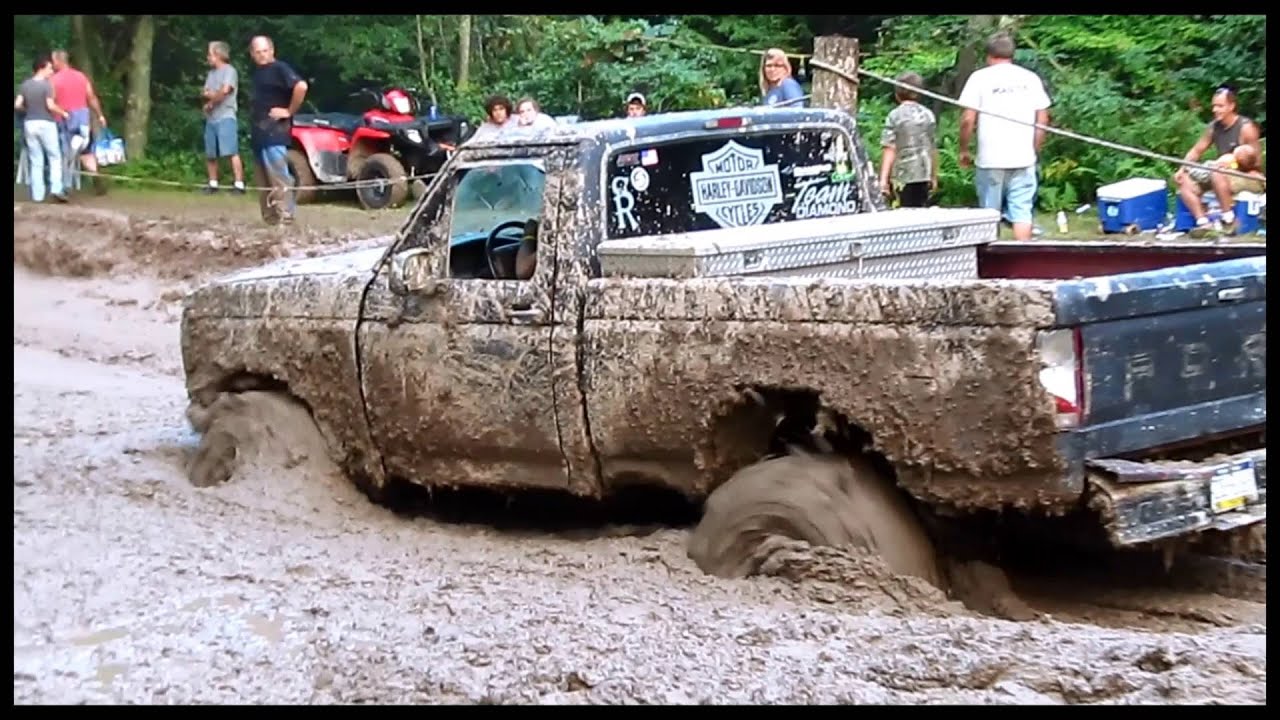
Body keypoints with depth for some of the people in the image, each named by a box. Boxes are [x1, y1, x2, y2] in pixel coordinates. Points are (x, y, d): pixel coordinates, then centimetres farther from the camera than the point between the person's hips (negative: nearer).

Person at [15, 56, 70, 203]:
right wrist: (63, 113, -2)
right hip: (46, 123, -5)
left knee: (35, 161, 8)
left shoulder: (25, 85, 6)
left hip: (29, 124, 5)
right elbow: (50, 106, -18)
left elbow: (17, 105, 2)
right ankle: (56, 189, -8)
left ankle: (37, 195, 6)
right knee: (54, 157, 6)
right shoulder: (47, 85, -10)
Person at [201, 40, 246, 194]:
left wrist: (211, 101, 0)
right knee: (210, 154, 10)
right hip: (210, 119, 8)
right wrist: (210, 95, -8)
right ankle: (213, 184, 20)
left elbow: (225, 90, -14)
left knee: (232, 152, -16)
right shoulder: (211, 73, 22)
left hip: (225, 117, -8)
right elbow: (204, 93, 15)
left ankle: (239, 185, -20)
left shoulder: (229, 70, -3)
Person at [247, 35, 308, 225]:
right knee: (266, 179, 11)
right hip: (258, 132, 10)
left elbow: (301, 86, -25)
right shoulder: (257, 72, 18)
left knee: (278, 177, -13)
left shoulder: (279, 68, -9)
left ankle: (285, 214, -14)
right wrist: (252, 127, 19)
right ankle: (272, 214, 16)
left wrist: (289, 111, -17)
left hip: (274, 131, -10)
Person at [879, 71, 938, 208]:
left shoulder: (894, 116, -6)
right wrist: (934, 176, 18)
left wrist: (883, 178, -12)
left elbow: (890, 149, -11)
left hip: (903, 175, -3)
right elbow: (933, 148, 9)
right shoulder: (928, 115, 5)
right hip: (924, 175, 4)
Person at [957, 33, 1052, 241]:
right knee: (1022, 212, 2)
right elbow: (1042, 119, 8)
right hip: (1024, 160, 2)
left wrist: (963, 150, 5)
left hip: (991, 160, -2)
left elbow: (968, 119, -7)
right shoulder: (1031, 78, 7)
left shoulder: (980, 77, -2)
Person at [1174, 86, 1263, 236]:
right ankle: (1203, 222, -19)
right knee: (1184, 181, -8)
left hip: (1247, 176, -8)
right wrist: (1182, 169, -6)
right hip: (1222, 172, 8)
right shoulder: (1213, 127, 5)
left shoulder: (1246, 127, -14)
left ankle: (1229, 220, -24)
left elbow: (1255, 161, -15)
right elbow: (1196, 151, 10)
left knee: (1217, 175, -38)